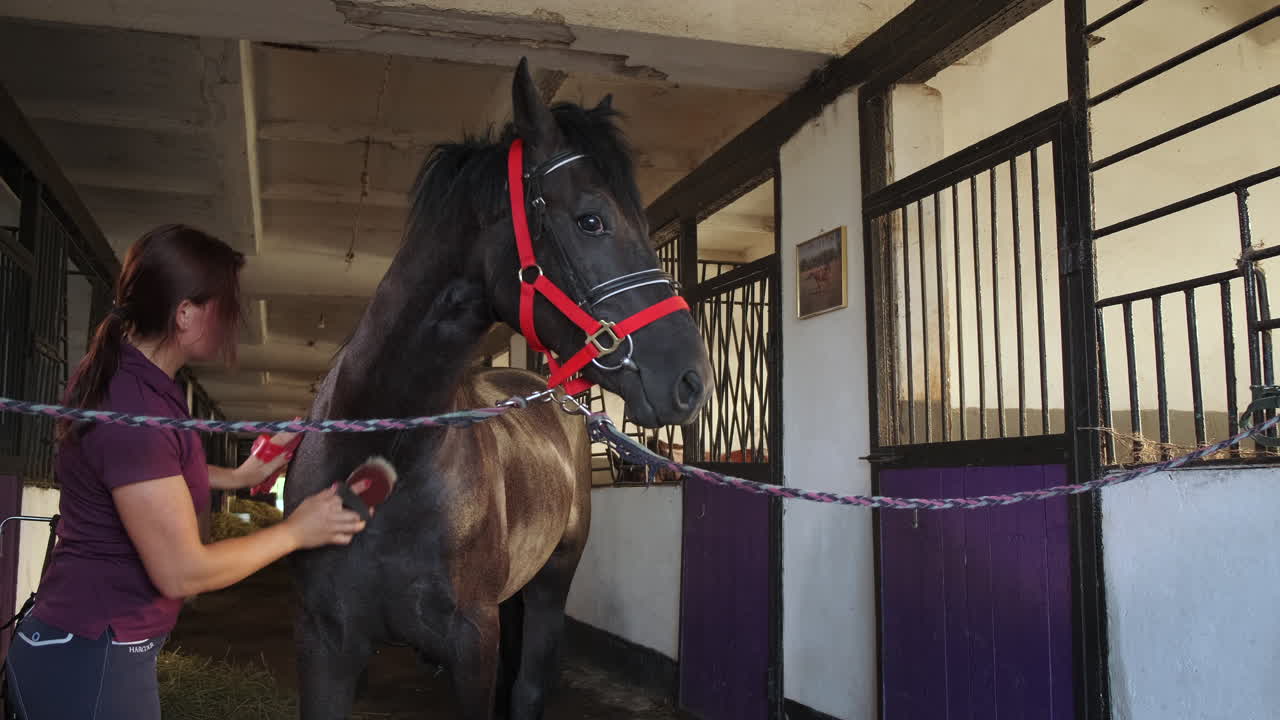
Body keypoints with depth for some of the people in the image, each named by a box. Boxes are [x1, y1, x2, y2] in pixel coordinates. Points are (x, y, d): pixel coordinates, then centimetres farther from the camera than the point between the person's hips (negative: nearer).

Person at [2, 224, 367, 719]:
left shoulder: (124, 377, 3)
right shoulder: (135, 411, -28)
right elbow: (181, 573, -24)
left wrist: (237, 477, 15)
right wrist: (295, 531, -12)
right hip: (93, 662, -10)